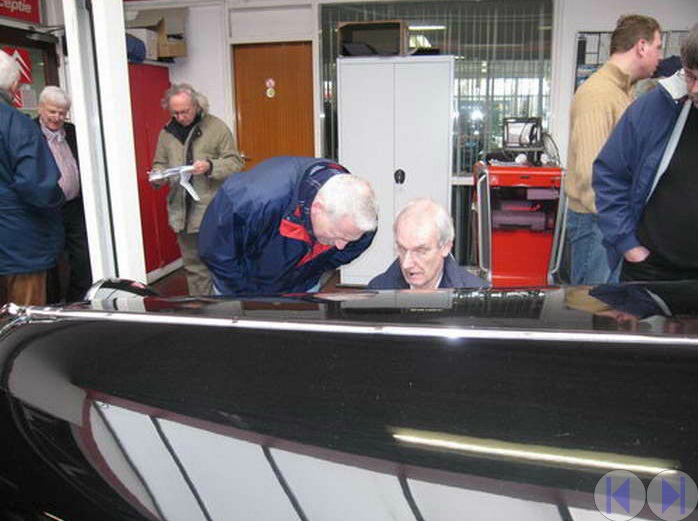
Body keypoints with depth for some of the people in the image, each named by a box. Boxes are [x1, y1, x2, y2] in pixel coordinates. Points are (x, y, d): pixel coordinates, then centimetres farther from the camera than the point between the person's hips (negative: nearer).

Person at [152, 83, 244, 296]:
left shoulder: (216, 127, -3)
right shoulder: (167, 132, 11)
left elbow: (235, 162, -4)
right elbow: (159, 163, 19)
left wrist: (210, 166, -21)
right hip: (182, 212, 4)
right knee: (193, 266, 12)